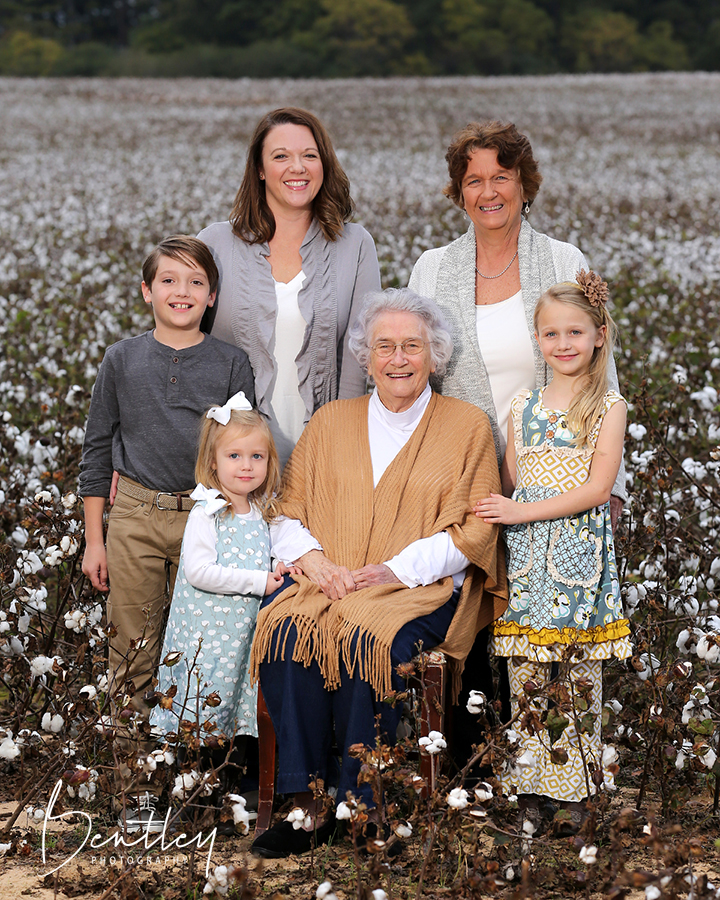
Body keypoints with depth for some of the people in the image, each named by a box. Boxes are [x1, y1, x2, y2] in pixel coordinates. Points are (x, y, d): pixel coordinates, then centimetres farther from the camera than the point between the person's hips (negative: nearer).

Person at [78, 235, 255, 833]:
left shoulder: (232, 364, 3)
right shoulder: (122, 361, 4)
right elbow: (98, 449, 8)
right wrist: (94, 538, 6)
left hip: (208, 519, 0)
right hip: (135, 518, 0)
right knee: (134, 650, 1)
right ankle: (139, 788, 9)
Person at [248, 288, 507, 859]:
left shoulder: (467, 427, 9)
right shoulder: (331, 422, 19)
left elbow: (472, 532, 1)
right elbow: (288, 511, 15)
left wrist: (396, 569, -12)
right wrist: (316, 561, -7)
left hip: (425, 588, -3)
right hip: (330, 583, 3)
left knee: (372, 641, -35)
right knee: (285, 632, -30)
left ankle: (359, 807, -24)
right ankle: (308, 805, -25)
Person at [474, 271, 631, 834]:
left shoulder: (608, 407, -1)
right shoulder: (523, 407, 12)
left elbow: (598, 488, -10)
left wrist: (524, 511, -12)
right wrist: (501, 513, -1)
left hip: (579, 554, -3)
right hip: (526, 555, 3)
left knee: (580, 671, -1)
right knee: (525, 674, 2)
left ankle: (573, 789, 6)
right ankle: (529, 785, 10)